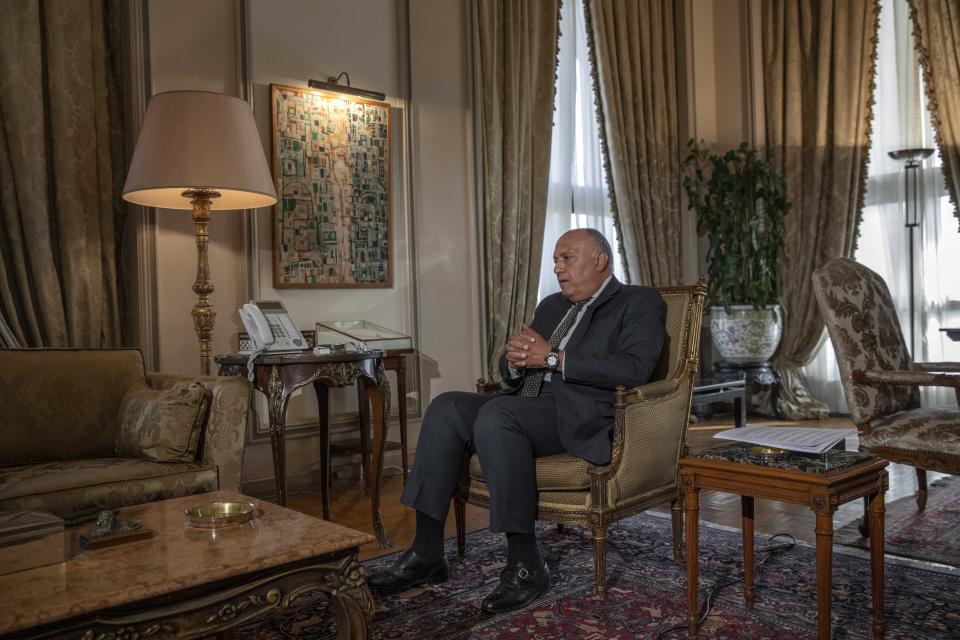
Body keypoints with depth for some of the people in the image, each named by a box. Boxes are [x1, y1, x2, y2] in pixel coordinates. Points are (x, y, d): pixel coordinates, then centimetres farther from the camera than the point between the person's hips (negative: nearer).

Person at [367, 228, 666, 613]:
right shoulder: (551, 306, 25)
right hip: (526, 405, 8)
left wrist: (553, 358, -15)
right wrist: (516, 360, -2)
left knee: (496, 414, -32)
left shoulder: (641, 303, 4)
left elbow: (635, 368, -15)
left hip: (582, 417, -7)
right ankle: (426, 554, -12)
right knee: (447, 406, -15)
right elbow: (511, 375, 24)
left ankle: (526, 564, -24)